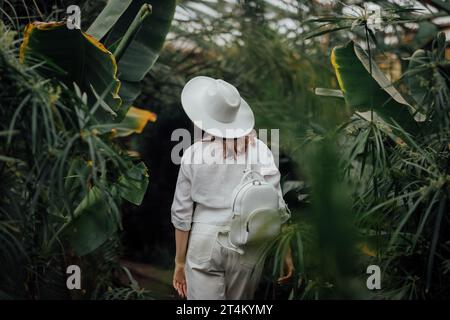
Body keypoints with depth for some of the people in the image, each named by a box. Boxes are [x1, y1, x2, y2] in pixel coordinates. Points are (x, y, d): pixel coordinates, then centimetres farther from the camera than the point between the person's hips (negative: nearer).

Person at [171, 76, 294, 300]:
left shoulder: (193, 155, -7)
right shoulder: (259, 151, -7)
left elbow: (182, 214, -4)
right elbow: (275, 207, -8)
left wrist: (180, 262, 5)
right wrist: (285, 253, 1)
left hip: (204, 245, -1)